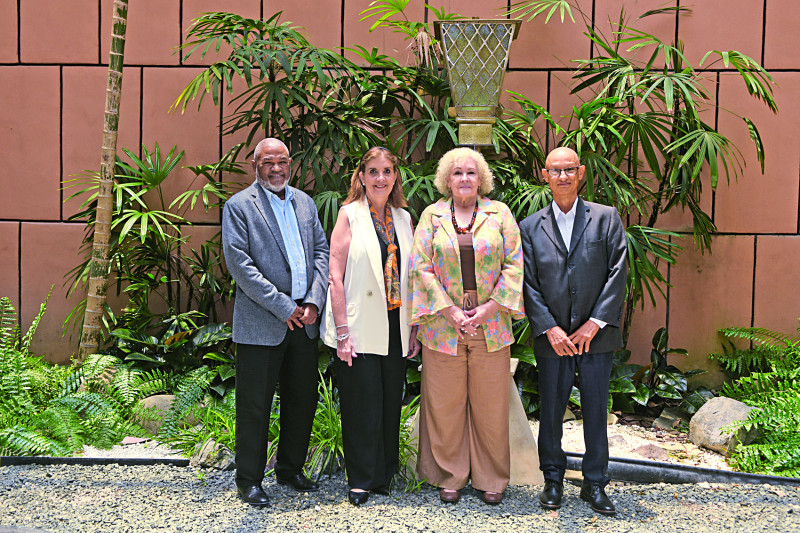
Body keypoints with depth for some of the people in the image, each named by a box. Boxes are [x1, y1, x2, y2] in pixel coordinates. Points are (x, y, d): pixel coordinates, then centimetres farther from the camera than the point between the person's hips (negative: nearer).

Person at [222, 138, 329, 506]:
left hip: (304, 321, 6)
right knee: (254, 406, 2)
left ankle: (290, 469, 31)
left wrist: (313, 301, -5)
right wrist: (283, 308, -15)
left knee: (303, 400, 14)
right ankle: (249, 480, 17)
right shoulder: (238, 206, -4)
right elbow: (239, 263, -12)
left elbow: (322, 251, 10)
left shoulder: (304, 202, 14)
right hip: (260, 323, -5)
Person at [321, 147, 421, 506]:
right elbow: (335, 276, -8)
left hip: (395, 328, 4)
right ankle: (361, 481, 16)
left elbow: (410, 277, 13)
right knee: (362, 405, 1)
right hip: (360, 327, -4)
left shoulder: (403, 218, 11)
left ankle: (385, 473, 26)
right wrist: (342, 332, -13)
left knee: (390, 402, 10)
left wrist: (413, 328, 8)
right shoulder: (350, 214, -3)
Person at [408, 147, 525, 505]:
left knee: (490, 404, 6)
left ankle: (491, 478, 21)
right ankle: (450, 476, 21)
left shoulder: (499, 214, 5)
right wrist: (451, 312, -9)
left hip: (491, 325, 0)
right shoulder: (432, 216, 5)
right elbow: (421, 267, -1)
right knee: (445, 405, 6)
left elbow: (514, 265, 1)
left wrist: (488, 308, -9)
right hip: (443, 325, 0)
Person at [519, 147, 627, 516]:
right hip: (552, 337, 1)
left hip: (596, 336, 0)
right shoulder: (530, 227, 6)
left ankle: (595, 484, 21)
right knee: (551, 412, 8)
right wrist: (550, 329, -9)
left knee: (596, 411, 6)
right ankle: (553, 479, 25)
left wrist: (594, 324, -10)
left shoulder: (606, 218, 3)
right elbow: (529, 284, 2)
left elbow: (617, 273, -3)